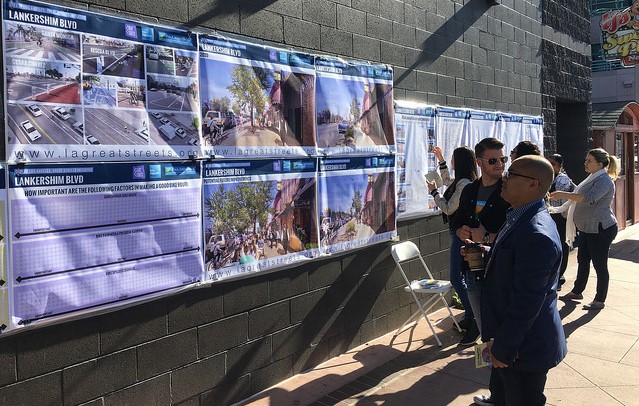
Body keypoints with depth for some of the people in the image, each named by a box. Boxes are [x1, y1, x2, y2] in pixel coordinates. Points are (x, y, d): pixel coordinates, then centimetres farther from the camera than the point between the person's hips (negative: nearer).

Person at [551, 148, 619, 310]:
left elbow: (589, 198, -32)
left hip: (601, 229, -10)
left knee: (600, 265, 0)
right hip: (587, 228, 10)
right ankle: (577, 291, 30)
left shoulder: (604, 180, -17)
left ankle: (600, 300, 10)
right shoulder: (593, 178, 14)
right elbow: (580, 196, 28)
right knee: (583, 260, 17)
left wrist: (563, 194, -35)